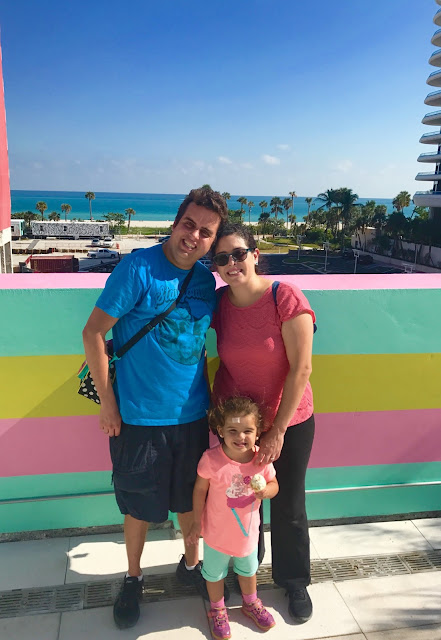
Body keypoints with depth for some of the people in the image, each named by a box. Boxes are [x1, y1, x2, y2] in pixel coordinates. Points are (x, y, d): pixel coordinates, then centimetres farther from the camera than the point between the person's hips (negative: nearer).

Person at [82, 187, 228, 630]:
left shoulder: (206, 280, 2)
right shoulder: (138, 268, -16)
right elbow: (93, 332, -14)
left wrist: (206, 393, 11)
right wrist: (108, 402, -12)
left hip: (193, 414, 5)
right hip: (140, 416, -4)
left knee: (191, 497, 20)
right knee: (139, 504, 13)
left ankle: (190, 565, 45)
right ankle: (133, 578, 39)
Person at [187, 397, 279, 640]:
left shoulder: (262, 459, -21)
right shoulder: (211, 459, -29)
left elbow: (274, 485, -5)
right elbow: (200, 490, -15)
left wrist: (266, 490, -29)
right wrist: (196, 523, -7)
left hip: (248, 531, 3)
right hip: (217, 533, -2)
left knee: (248, 569, 29)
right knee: (214, 573, 22)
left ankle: (250, 603, 58)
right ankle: (217, 610, 51)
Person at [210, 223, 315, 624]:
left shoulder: (286, 298, -20)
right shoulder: (218, 303, -7)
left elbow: (301, 369, -18)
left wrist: (278, 431, -15)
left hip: (288, 421, -3)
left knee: (288, 506, 13)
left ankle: (295, 582, 40)